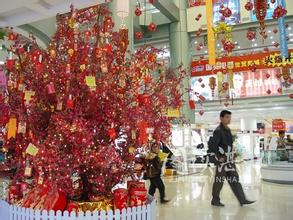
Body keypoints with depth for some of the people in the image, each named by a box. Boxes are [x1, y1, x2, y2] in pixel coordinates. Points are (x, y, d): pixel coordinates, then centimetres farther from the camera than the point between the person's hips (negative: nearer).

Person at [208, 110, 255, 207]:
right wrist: (219, 157, -17)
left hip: (229, 160, 8)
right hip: (222, 160, -8)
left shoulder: (228, 130, 12)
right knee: (219, 181, 3)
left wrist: (231, 155, 13)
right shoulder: (218, 131, -15)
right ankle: (215, 201, 17)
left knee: (234, 180, 8)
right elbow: (211, 146, -21)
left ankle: (242, 200, 12)